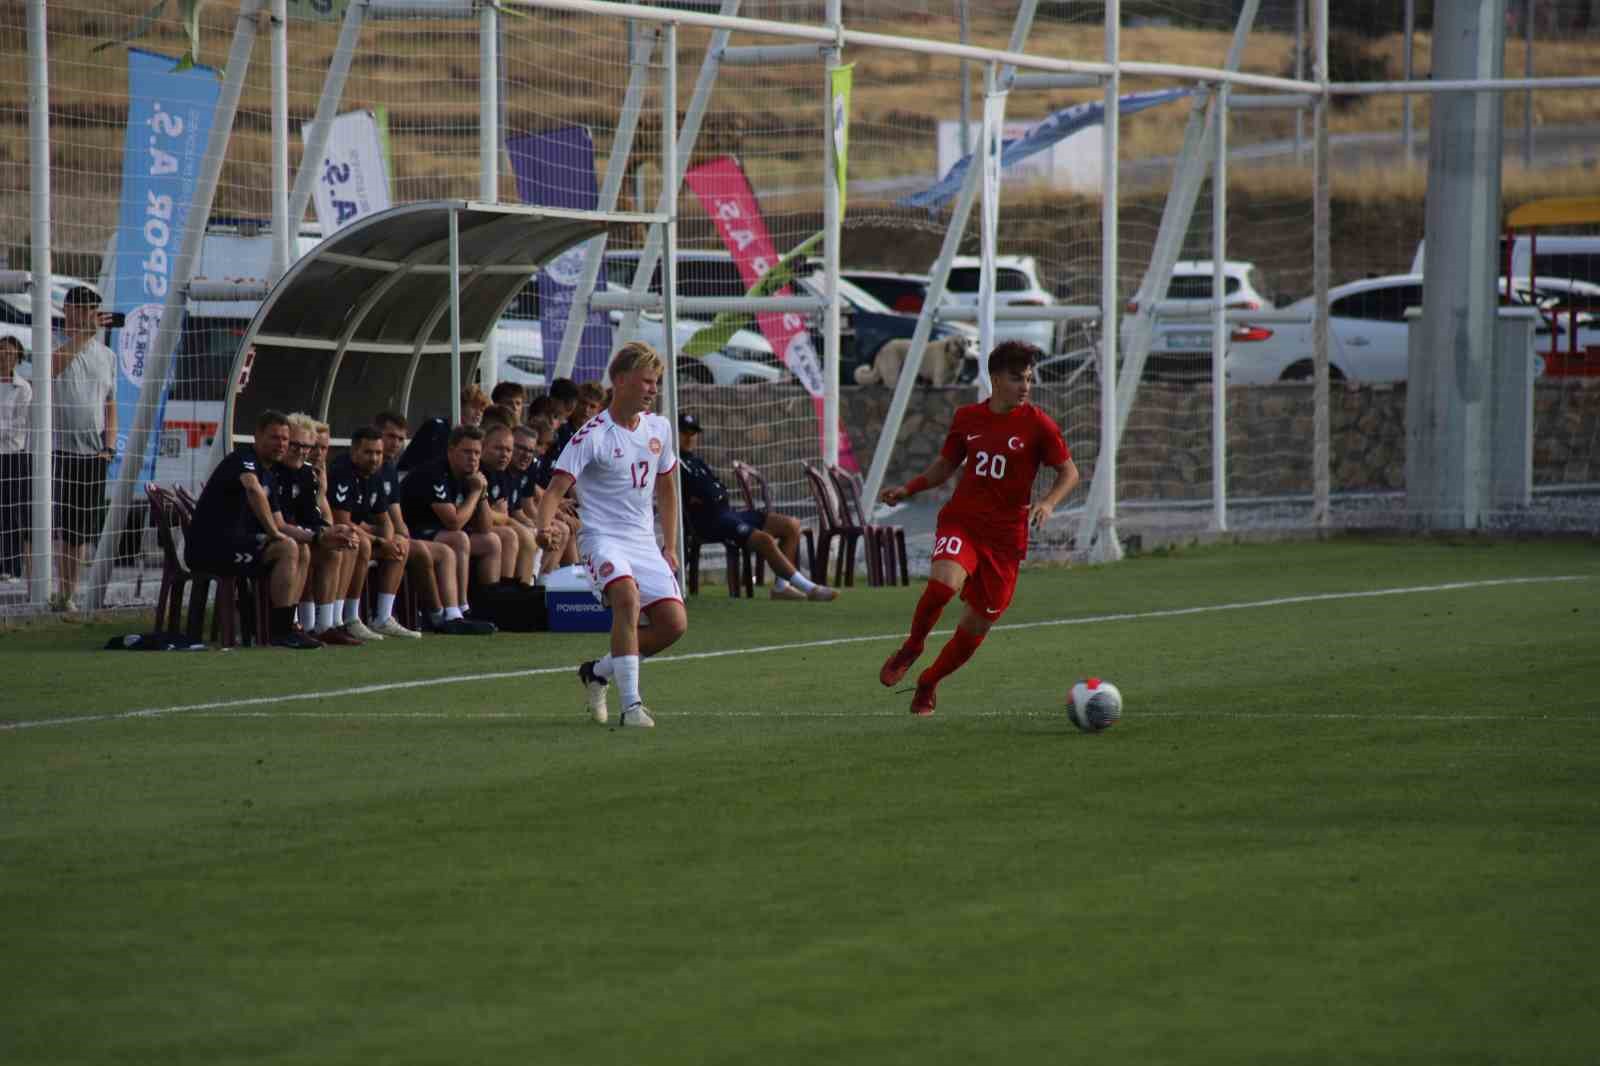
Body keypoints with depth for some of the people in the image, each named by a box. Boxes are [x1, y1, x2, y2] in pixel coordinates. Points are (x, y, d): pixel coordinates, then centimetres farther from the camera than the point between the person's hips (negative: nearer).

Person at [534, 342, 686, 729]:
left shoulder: (658, 428, 8)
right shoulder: (593, 435, -12)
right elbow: (556, 488, -19)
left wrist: (670, 547, 19)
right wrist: (544, 527, -39)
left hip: (644, 542, 6)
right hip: (603, 538, -6)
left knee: (674, 623, -6)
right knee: (627, 597, -33)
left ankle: (598, 671, 17)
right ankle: (631, 704, -32)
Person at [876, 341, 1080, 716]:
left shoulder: (1037, 424, -3)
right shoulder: (967, 418, 5)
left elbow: (1069, 471, 1)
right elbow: (945, 465, 19)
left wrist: (1048, 502, -18)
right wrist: (908, 489, 5)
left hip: (1005, 534, 0)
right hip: (962, 520, 0)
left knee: (977, 624, 4)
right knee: (944, 582, -30)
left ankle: (929, 683, 28)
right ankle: (911, 647, -4)